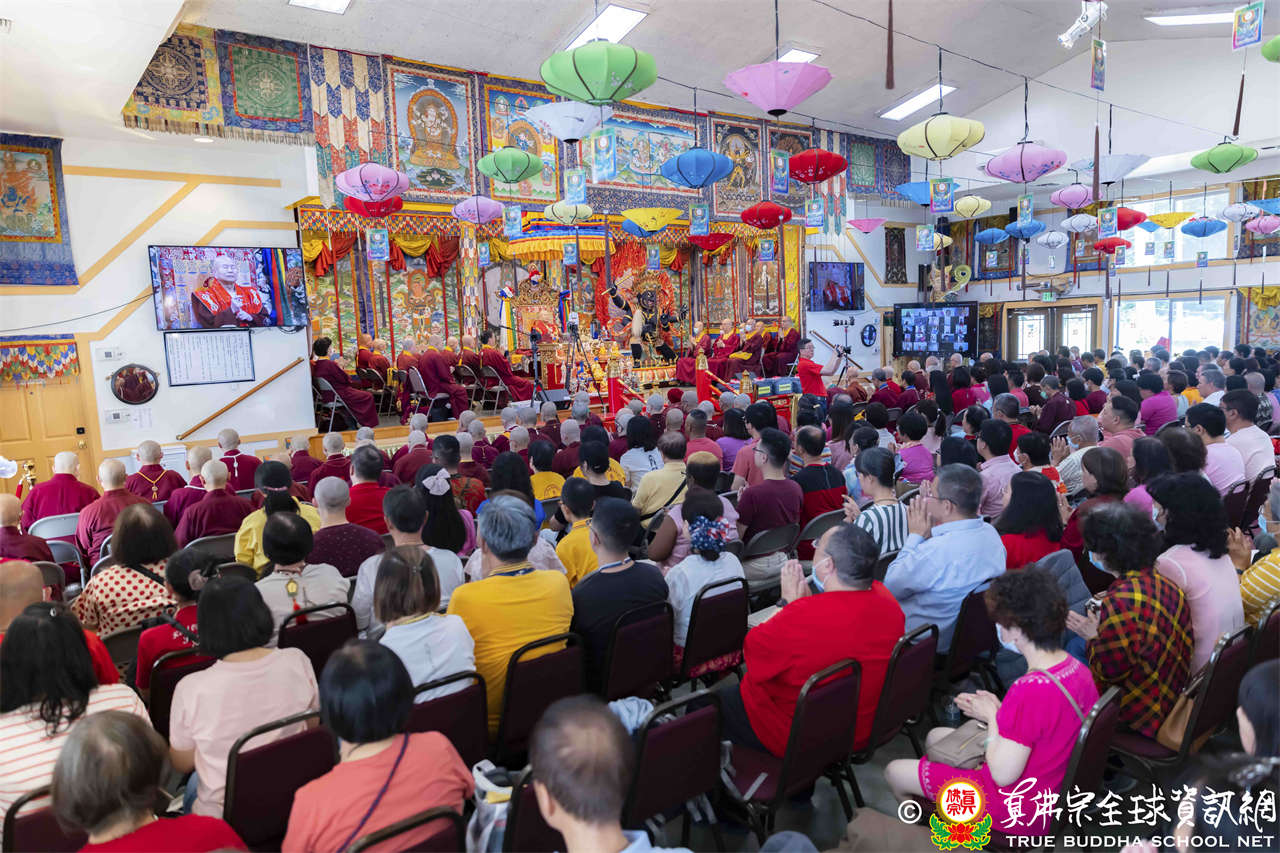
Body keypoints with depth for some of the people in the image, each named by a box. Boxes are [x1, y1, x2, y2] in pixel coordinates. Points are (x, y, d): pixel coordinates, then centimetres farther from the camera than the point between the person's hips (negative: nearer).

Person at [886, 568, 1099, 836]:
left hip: (1019, 812, -9)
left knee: (894, 772, 6)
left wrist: (992, 716, -13)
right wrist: (999, 710, -2)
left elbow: (1003, 774, -27)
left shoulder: (1030, 691, -36)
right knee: (935, 737, 25)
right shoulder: (1078, 668, -8)